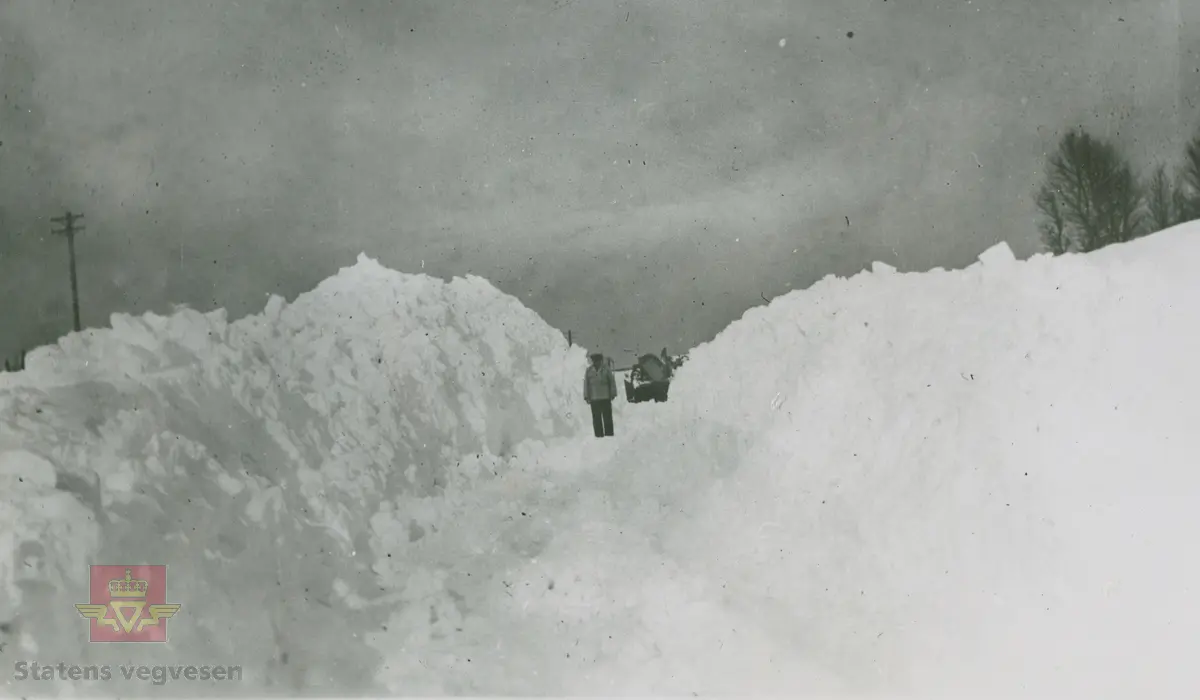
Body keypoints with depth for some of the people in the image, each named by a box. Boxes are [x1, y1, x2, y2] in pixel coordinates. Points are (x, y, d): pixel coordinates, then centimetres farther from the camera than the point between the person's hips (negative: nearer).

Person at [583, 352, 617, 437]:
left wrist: (613, 394, 0)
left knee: (607, 417, 3)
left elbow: (612, 381, 3)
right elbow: (586, 384, 5)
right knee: (596, 418, 3)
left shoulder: (606, 369, 0)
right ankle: (599, 435, 8)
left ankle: (609, 434, 9)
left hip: (606, 398, -1)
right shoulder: (589, 370, 4)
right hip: (594, 398, 1)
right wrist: (586, 396, 1)